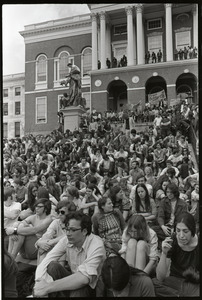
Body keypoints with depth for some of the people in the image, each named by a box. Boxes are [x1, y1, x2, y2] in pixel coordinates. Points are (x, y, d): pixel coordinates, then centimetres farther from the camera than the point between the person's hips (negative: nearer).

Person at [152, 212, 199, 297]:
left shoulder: (198, 244, -13)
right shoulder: (171, 242, -11)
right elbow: (160, 278, -16)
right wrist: (164, 253, -28)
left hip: (196, 284, -2)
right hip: (175, 280, 2)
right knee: (153, 283, -27)